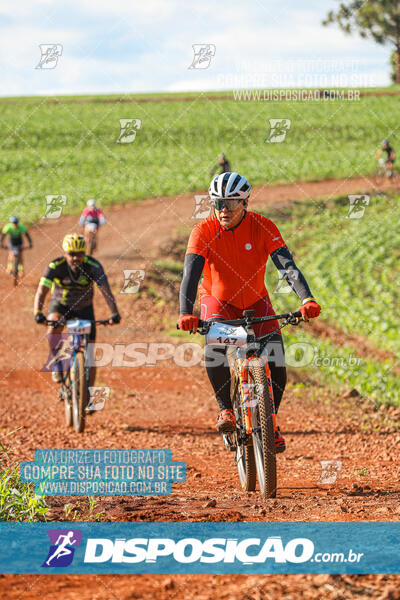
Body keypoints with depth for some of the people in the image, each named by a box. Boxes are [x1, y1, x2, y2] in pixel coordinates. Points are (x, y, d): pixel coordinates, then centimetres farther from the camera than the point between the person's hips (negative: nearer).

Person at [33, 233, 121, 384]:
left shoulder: (93, 266, -26)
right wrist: (38, 313, -50)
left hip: (84, 308, 1)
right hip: (61, 304, -1)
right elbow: (41, 291, -33)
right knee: (54, 325, -36)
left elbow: (106, 290, -34)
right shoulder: (55, 266, -26)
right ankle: (56, 364, -17)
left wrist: (114, 313, -48)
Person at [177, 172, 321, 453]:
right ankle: (226, 409, -11)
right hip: (218, 300, -1)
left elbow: (287, 266, -29)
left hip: (256, 300, 1)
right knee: (215, 348, -31)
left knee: (276, 361, -14)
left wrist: (307, 299, -47)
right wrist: (185, 313, -48)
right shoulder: (204, 231, -22)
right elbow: (190, 273, -31)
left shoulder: (263, 227, -21)